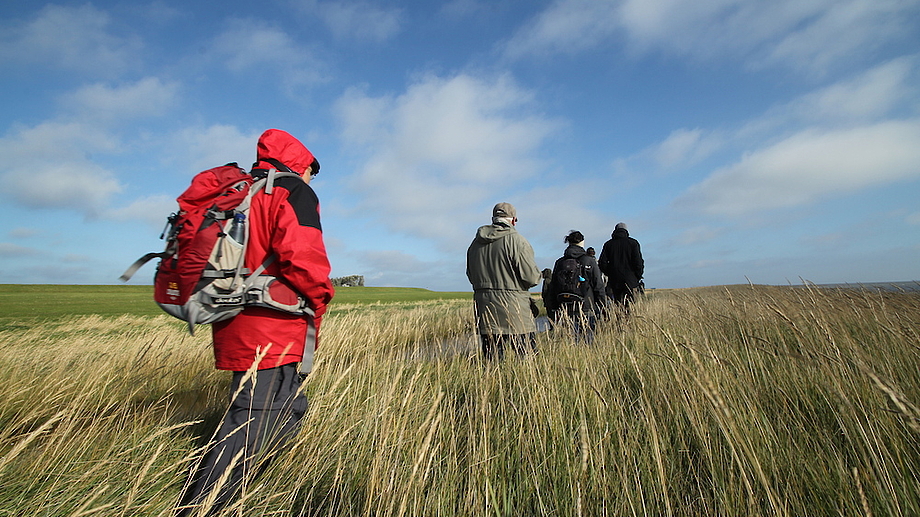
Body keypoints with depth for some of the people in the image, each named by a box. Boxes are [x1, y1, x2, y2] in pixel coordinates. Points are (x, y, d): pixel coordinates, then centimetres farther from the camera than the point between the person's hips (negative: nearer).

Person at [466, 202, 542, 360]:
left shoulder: (475, 243, 10)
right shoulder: (516, 241, -9)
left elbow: (471, 276, 18)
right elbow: (532, 277, -11)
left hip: (484, 307, 6)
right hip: (513, 309, -6)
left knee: (491, 359, 11)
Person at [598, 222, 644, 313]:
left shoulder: (608, 244, 7)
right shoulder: (633, 243, 3)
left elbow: (602, 264, 3)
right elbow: (638, 262, -3)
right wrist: (638, 277, 8)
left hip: (614, 282, 2)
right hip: (630, 281, -1)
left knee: (618, 306, 4)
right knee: (629, 306, -1)